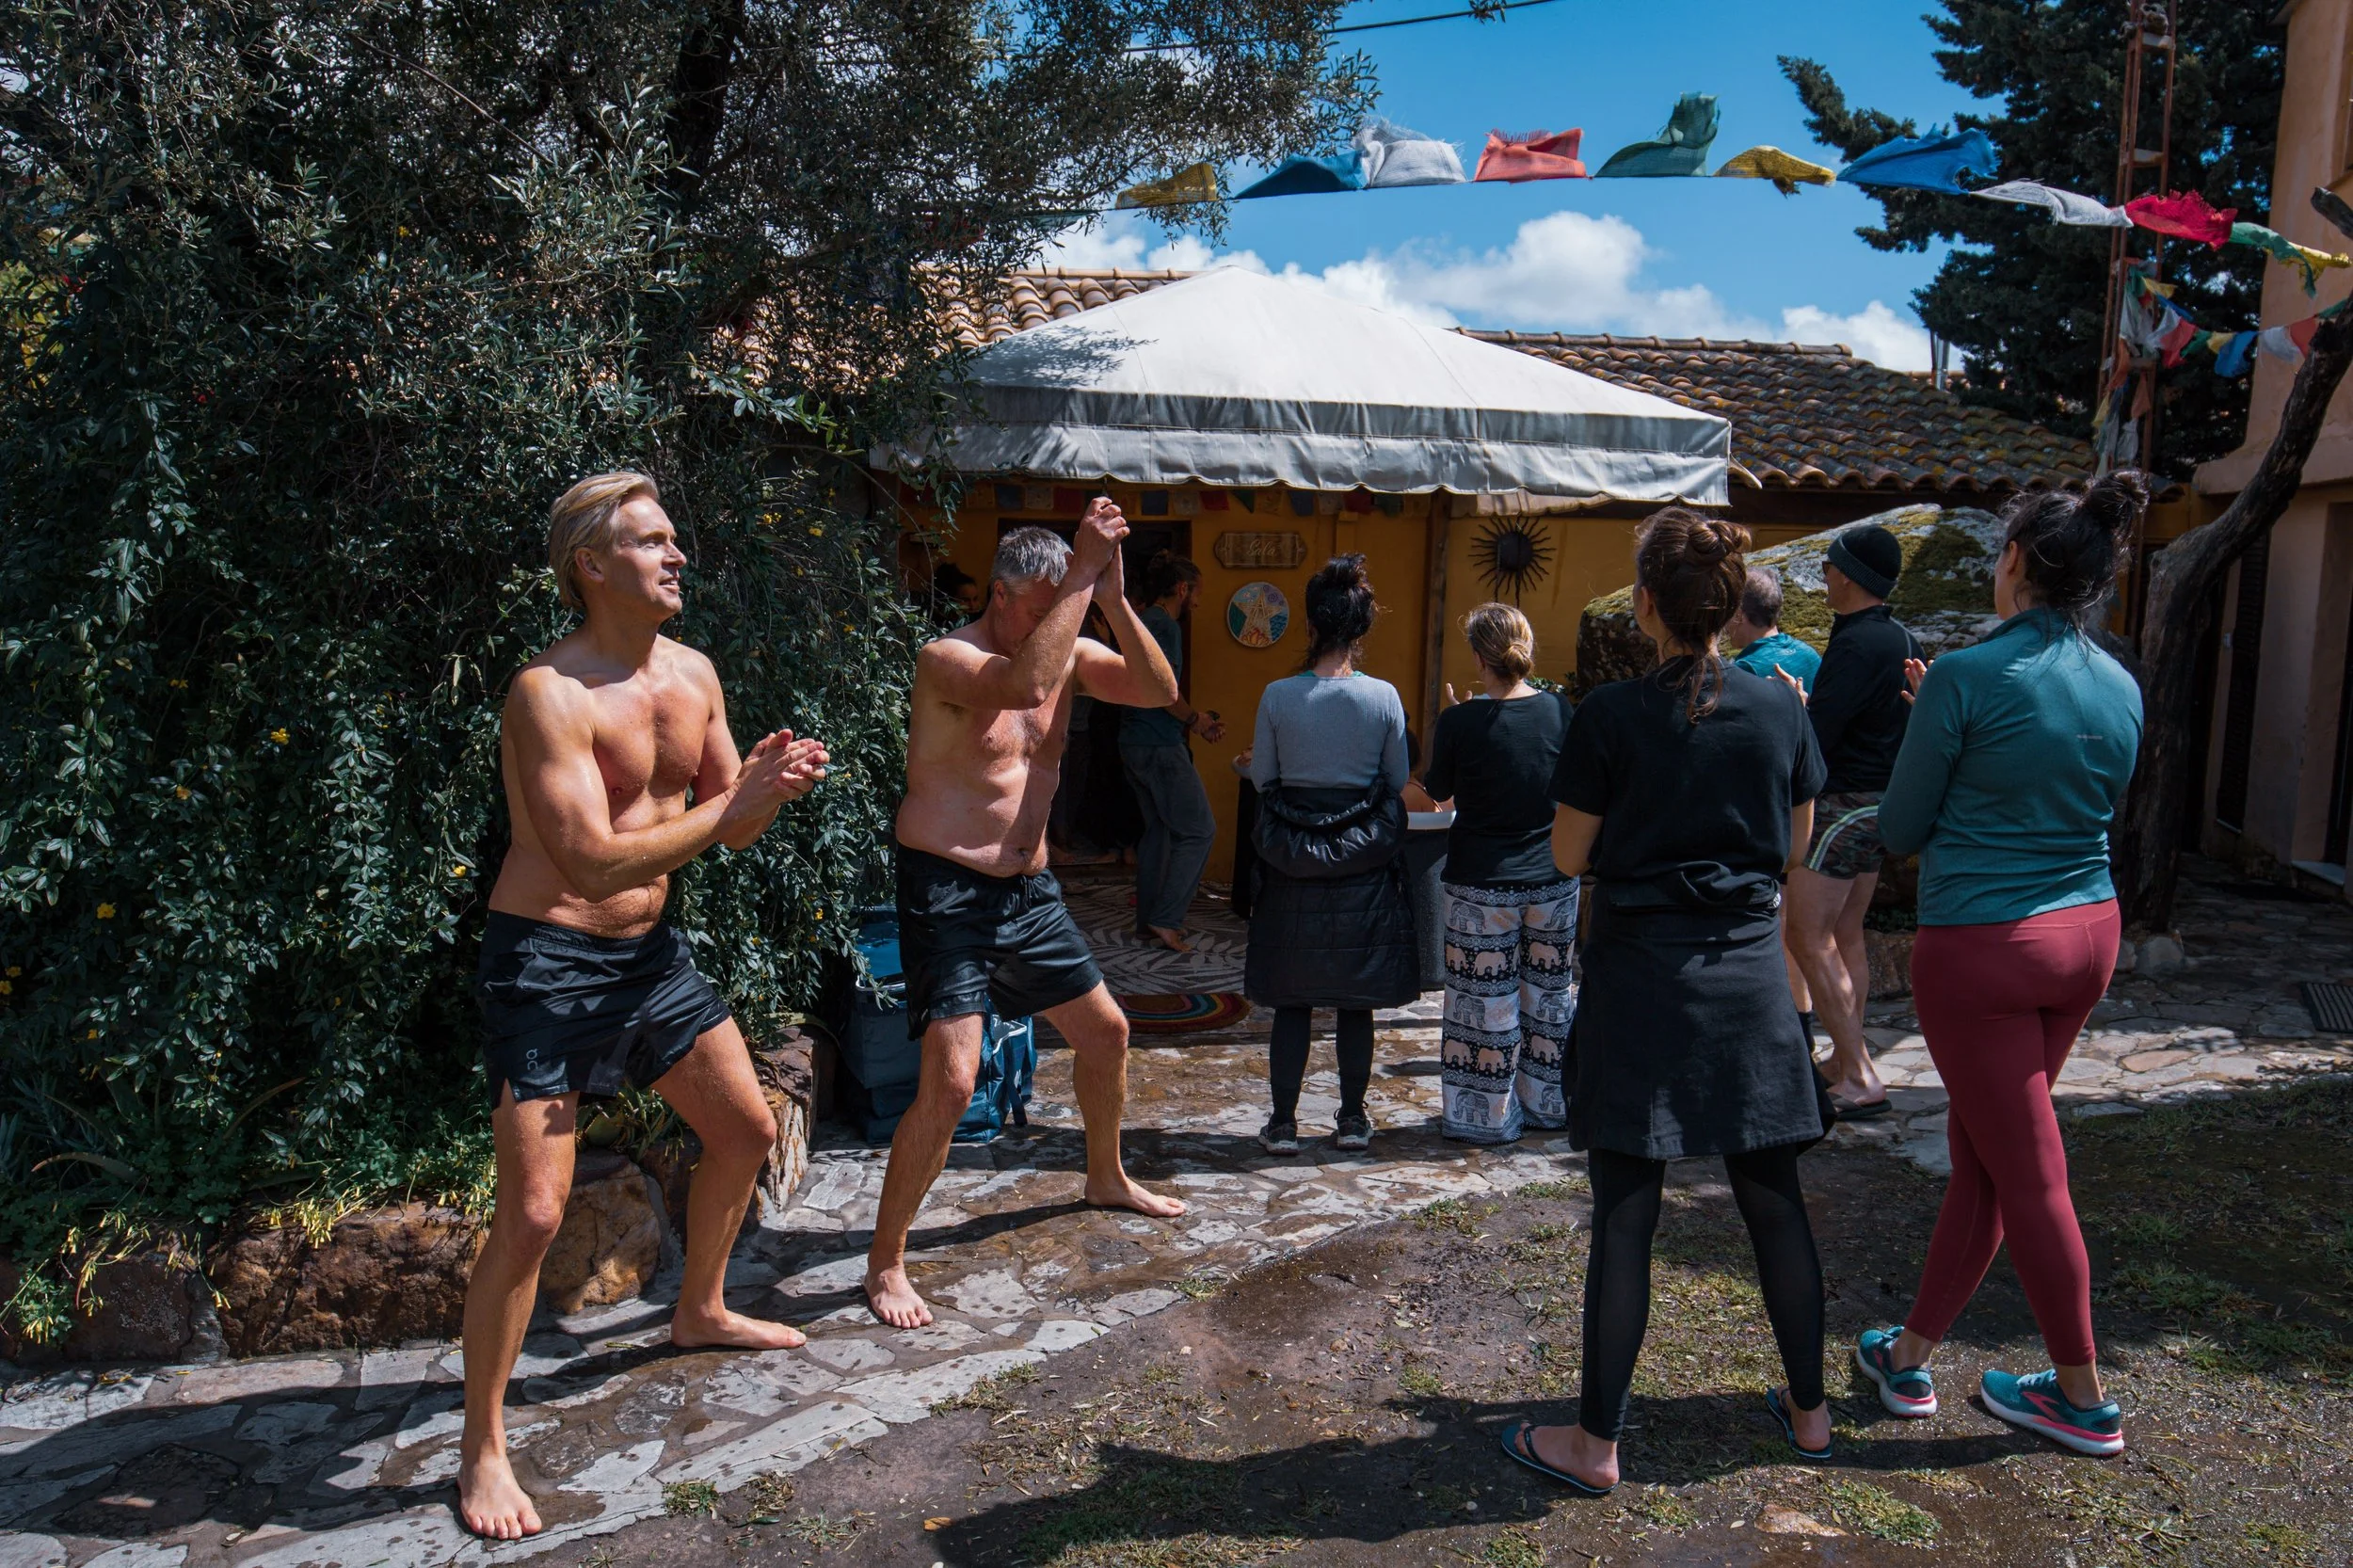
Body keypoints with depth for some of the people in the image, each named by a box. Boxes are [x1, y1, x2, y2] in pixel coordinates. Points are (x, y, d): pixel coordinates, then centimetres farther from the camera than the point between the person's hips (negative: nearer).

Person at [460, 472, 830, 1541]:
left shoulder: (692, 675, 4)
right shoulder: (550, 693, -20)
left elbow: (733, 830, 9)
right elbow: (594, 861, -27)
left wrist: (767, 784, -13)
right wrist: (734, 803, -24)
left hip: (650, 951, 8)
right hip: (549, 963, -8)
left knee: (746, 1128, 19)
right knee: (533, 1212, -9)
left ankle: (700, 1311, 44)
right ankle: (481, 1449, 10)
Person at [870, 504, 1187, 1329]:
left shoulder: (1069, 653, 4)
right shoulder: (947, 659, -17)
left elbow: (1159, 690, -8)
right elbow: (1025, 682, -38)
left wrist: (1112, 597, -19)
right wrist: (1084, 571, -32)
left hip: (1030, 890, 8)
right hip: (947, 891, -8)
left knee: (1105, 1031, 20)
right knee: (950, 1083, -16)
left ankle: (1106, 1178, 47)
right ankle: (885, 1261, 2)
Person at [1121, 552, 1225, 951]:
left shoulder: (1141, 622, 18)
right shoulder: (1164, 625, -13)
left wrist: (1192, 721, 18)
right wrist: (1195, 719, -7)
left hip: (1134, 741, 11)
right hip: (1160, 746, -10)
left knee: (1159, 829, 16)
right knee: (1199, 830, -6)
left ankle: (1148, 920, 20)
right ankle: (1166, 918, -7)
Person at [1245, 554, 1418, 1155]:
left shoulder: (1278, 696, -9)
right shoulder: (1384, 697, -8)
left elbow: (1261, 777, 0)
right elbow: (1398, 779, 2)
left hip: (1292, 864, 0)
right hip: (1365, 866, 1)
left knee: (1291, 1000, 9)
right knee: (1356, 1002, 12)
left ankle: (1283, 1123, 14)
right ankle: (1353, 1118, 21)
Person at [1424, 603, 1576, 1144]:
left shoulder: (1460, 722, -14)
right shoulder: (1560, 712, -5)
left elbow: (1437, 790, 1)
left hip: (1482, 882, -3)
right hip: (1553, 880, 4)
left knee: (1486, 999, 7)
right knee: (1549, 992, 17)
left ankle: (1487, 1114, 15)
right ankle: (1548, 1102, 30)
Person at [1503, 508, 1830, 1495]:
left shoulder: (1610, 718, -12)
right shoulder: (1781, 710, 0)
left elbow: (1570, 856, -5)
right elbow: (1793, 850, 9)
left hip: (1640, 975, -4)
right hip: (1749, 974, 4)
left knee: (1624, 1213, 2)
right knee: (1773, 1201, 16)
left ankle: (1597, 1442, 12)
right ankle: (1808, 1410, 31)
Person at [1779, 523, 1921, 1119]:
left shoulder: (1856, 645, -19)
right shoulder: (1902, 640, 11)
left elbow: (1815, 735, -25)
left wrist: (1796, 702, -4)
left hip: (1842, 805, -10)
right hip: (1880, 802, 10)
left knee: (1809, 940, -7)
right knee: (1846, 938, 15)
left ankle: (1862, 1079, -7)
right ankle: (1845, 1062, 22)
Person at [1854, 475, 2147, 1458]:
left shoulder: (1968, 677, -16)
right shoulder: (2121, 689, 4)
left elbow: (1901, 829, -9)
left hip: (1984, 947, -7)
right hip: (2087, 934, 7)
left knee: (2029, 1174, 5)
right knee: (1980, 1153, 16)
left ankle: (2084, 1399, 19)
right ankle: (1911, 1355, 28)